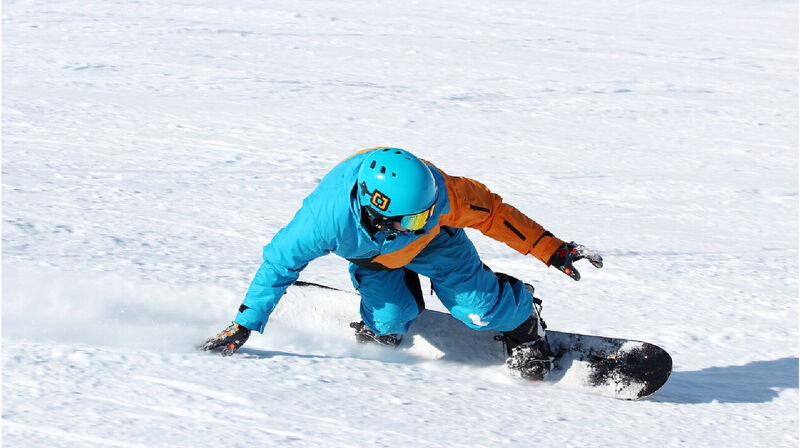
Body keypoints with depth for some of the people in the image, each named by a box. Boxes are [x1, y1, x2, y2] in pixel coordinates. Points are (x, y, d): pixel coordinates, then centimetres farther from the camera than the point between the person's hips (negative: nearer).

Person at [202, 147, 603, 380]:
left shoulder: (435, 192, -42)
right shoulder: (331, 215, -43)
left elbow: (488, 209, -23)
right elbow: (280, 262, -28)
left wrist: (551, 250, -18)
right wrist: (243, 326, -24)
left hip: (433, 244, 0)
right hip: (370, 255, 0)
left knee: (478, 309, -14)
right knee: (390, 322, -20)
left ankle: (522, 317, 20)